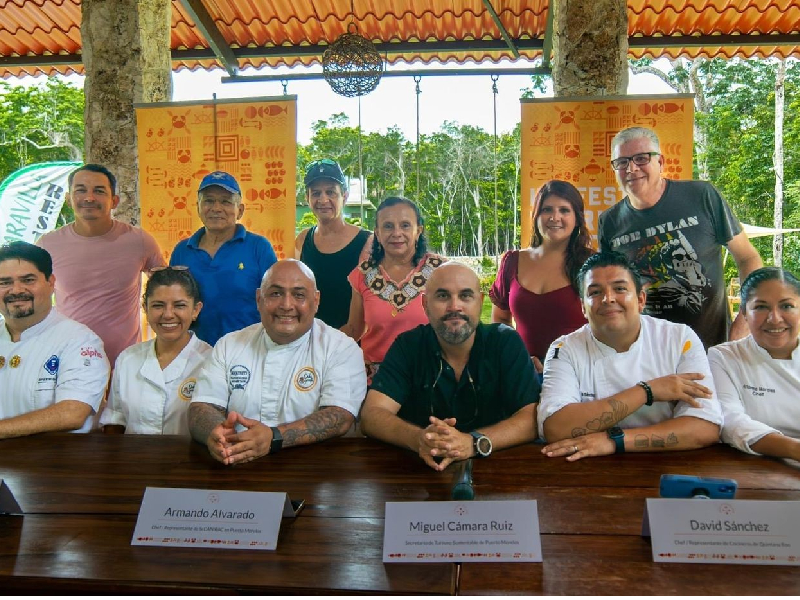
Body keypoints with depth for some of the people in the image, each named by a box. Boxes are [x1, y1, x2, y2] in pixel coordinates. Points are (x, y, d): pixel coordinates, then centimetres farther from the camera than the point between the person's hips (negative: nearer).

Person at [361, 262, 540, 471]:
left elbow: (531, 417, -13)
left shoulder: (506, 342, -5)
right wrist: (419, 439, -31)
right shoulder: (408, 346, -3)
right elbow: (372, 415, -11)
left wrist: (473, 443, -30)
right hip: (419, 469, 1)